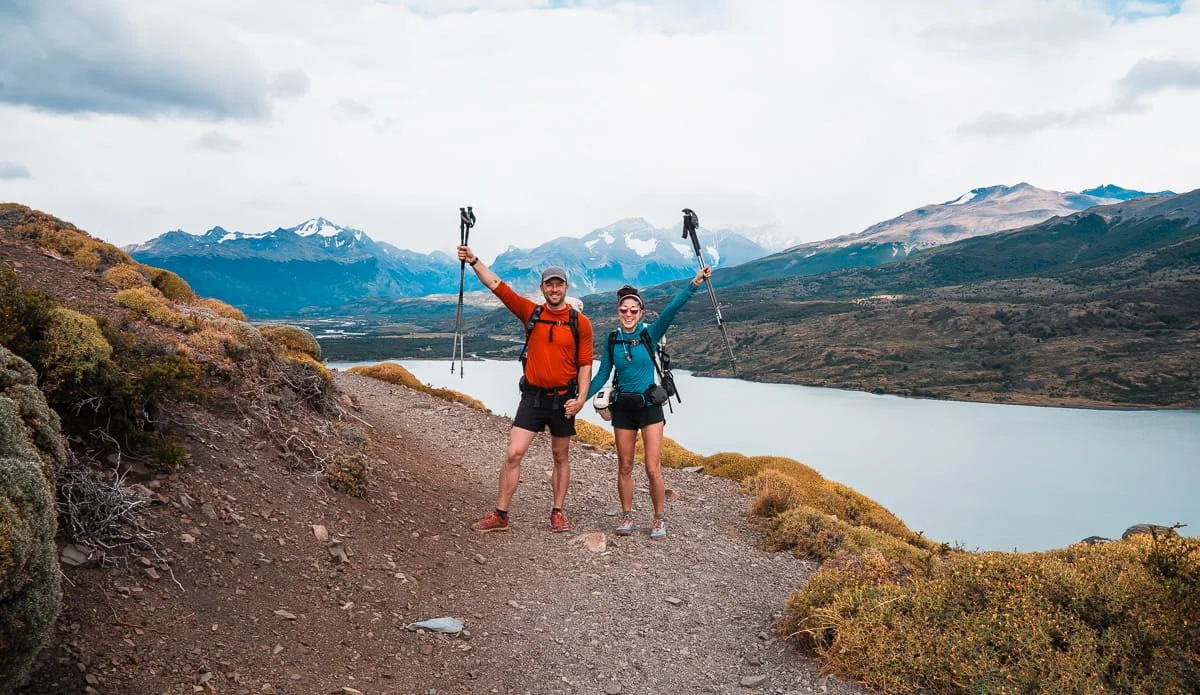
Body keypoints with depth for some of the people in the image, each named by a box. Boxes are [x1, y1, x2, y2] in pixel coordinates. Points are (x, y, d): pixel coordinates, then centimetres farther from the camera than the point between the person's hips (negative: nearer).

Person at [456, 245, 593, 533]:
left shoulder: (580, 323, -3)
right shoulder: (531, 312, 0)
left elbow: (585, 364, -1)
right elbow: (497, 285, -4)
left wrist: (581, 398, -11)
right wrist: (473, 261, -13)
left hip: (563, 398, 0)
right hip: (532, 396, 1)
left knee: (560, 458, 12)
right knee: (513, 454, -5)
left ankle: (558, 513, 24)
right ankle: (500, 515, 3)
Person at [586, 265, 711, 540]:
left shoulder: (650, 334, -7)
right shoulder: (613, 340, 1)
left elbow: (672, 308, -21)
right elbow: (602, 375, 5)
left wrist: (695, 283, -33)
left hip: (650, 406, -2)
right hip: (623, 408, 3)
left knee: (653, 469, -5)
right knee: (624, 467, 9)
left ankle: (659, 519, 12)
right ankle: (627, 517, 23)